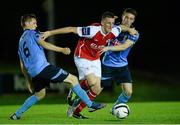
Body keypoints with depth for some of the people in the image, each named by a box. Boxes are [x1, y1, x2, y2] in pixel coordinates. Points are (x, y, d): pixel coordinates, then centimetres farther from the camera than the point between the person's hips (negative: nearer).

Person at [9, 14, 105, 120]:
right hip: (42, 67, -8)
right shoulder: (32, 33, 4)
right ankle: (90, 104, -11)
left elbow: (22, 66, 26)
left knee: (39, 95, 29)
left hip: (33, 72, 8)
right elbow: (44, 44, -15)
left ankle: (17, 114, 24)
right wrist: (62, 50, -18)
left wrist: (30, 82, 30)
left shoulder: (21, 42, 25)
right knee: (73, 79, -4)